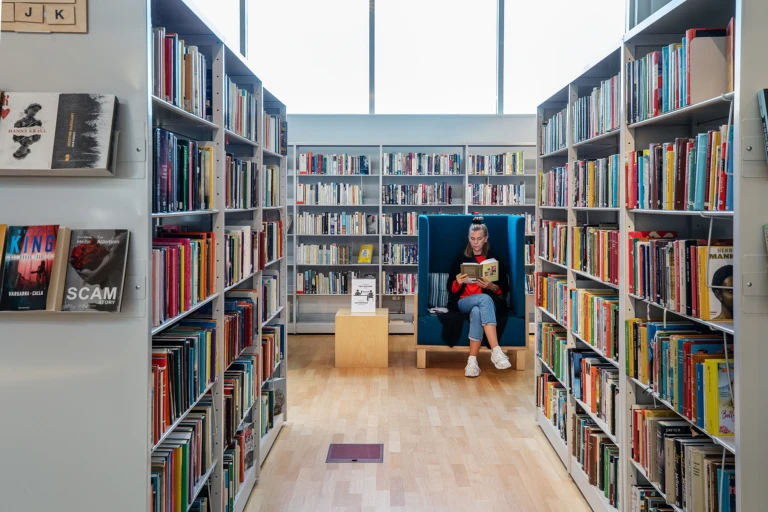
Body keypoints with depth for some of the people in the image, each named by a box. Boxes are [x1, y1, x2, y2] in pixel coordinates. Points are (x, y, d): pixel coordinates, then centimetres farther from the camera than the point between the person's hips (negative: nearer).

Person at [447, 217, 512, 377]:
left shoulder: (494, 259, 14)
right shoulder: (460, 259, 15)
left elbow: (504, 289, 9)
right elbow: (451, 289, 11)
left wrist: (491, 286, -13)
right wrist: (458, 282, -12)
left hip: (489, 302, 0)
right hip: (464, 302, 0)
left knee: (477, 312, -40)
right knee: (484, 299, -39)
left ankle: (472, 361, -47)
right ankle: (496, 351, -51)